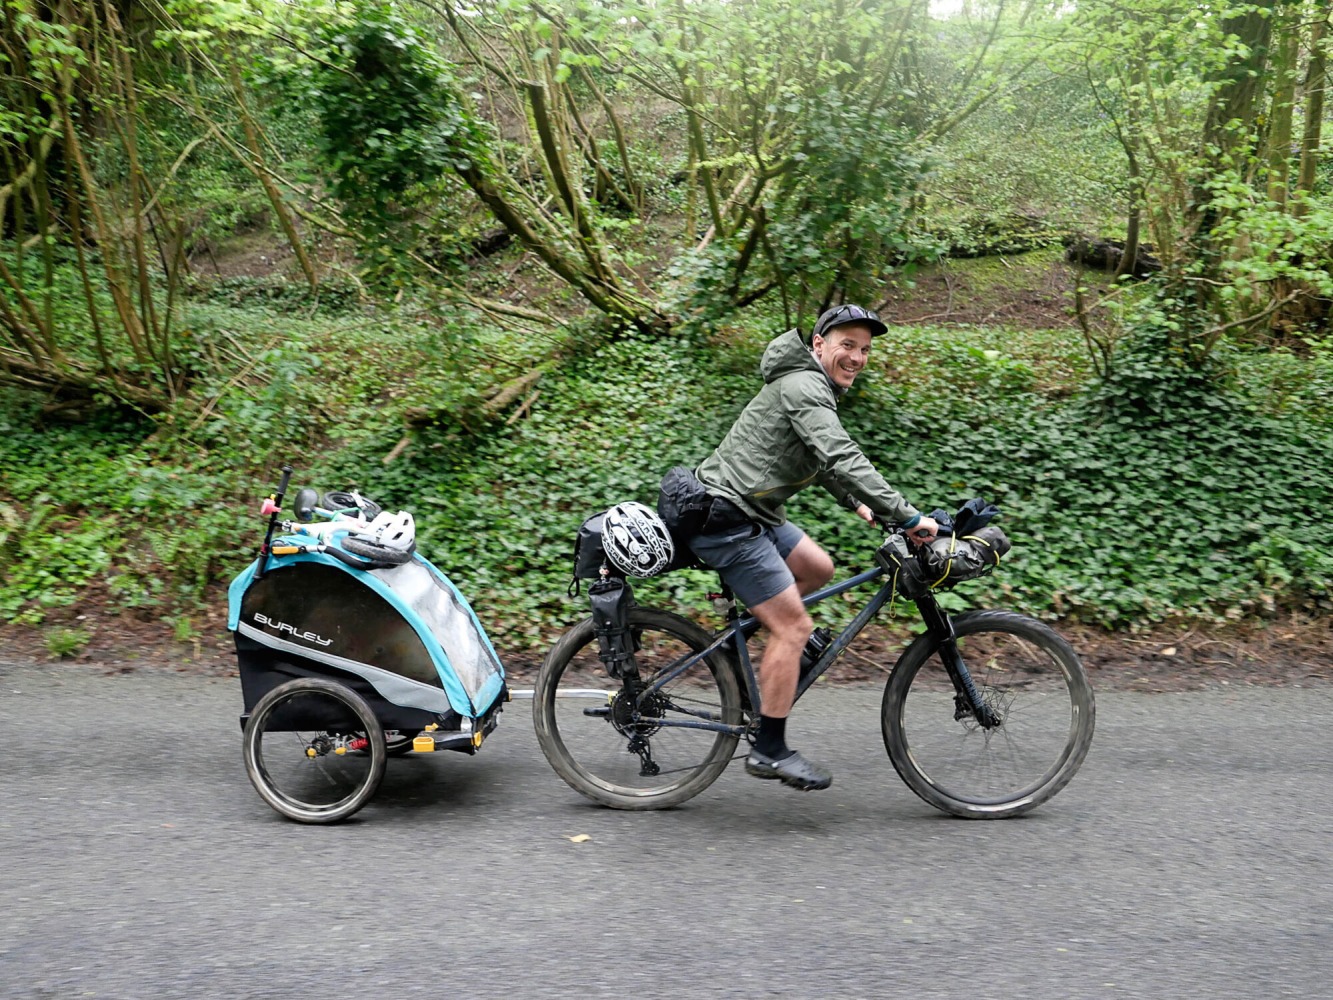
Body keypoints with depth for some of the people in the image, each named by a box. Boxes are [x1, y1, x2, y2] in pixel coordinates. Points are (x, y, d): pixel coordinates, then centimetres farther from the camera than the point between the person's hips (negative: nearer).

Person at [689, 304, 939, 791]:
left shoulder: (814, 388, 17)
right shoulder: (804, 387, -16)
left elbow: (822, 461, 29)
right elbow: (843, 460, -27)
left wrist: (858, 505, 21)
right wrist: (908, 517, -27)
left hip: (751, 513, 10)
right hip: (727, 519, -10)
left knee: (817, 568, 17)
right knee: (794, 626, -8)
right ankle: (770, 751, 0)